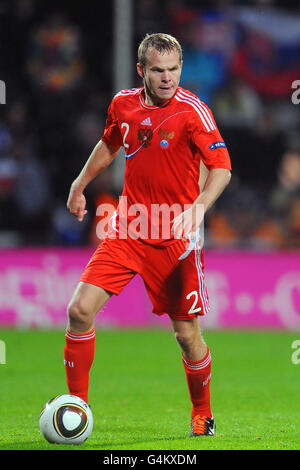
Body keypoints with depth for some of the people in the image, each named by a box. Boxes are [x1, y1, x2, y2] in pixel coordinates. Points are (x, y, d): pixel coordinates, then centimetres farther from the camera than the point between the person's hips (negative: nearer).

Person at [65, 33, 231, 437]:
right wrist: (79, 185, 30)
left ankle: (203, 414, 24)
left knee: (187, 334, -1)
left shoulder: (192, 111, -12)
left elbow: (221, 168, -19)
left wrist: (197, 208, -34)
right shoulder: (123, 104, 3)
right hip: (128, 231, 4)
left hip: (176, 238, -4)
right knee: (80, 309, -11)